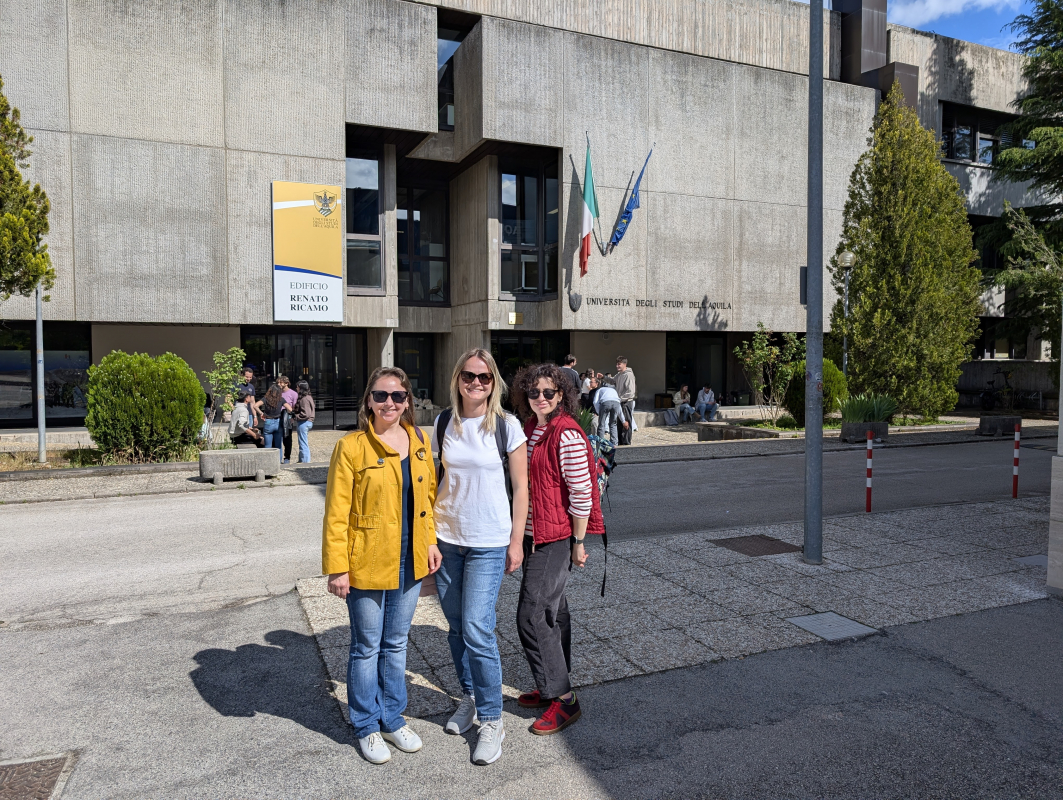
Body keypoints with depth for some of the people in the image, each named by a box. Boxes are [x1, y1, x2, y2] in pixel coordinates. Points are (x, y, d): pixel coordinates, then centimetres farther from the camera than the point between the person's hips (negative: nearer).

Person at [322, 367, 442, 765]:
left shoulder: (419, 442, 3)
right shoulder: (351, 447, -13)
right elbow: (336, 513, -12)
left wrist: (431, 541, 6)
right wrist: (337, 568, -13)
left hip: (409, 563, 5)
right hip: (366, 565, -4)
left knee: (396, 643, 19)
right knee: (367, 647, 11)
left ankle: (393, 720, 36)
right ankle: (367, 726, 31)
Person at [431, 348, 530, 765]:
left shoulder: (506, 426, -8)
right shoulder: (444, 422, 2)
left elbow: (520, 486, -4)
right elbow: (435, 479, 10)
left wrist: (516, 540, -6)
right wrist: (426, 531, 6)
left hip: (488, 543, -4)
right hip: (446, 539, 4)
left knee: (477, 629, -8)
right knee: (456, 626, 14)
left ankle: (491, 720, 10)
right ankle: (469, 697, 36)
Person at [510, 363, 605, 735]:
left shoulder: (567, 435, -18)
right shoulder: (530, 427, 8)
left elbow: (581, 492, -17)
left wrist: (578, 543, -13)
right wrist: (519, 533, 19)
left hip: (555, 537, -9)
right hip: (532, 533, 9)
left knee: (532, 614, -8)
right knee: (553, 608, 18)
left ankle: (564, 698, 5)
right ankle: (554, 686, 31)